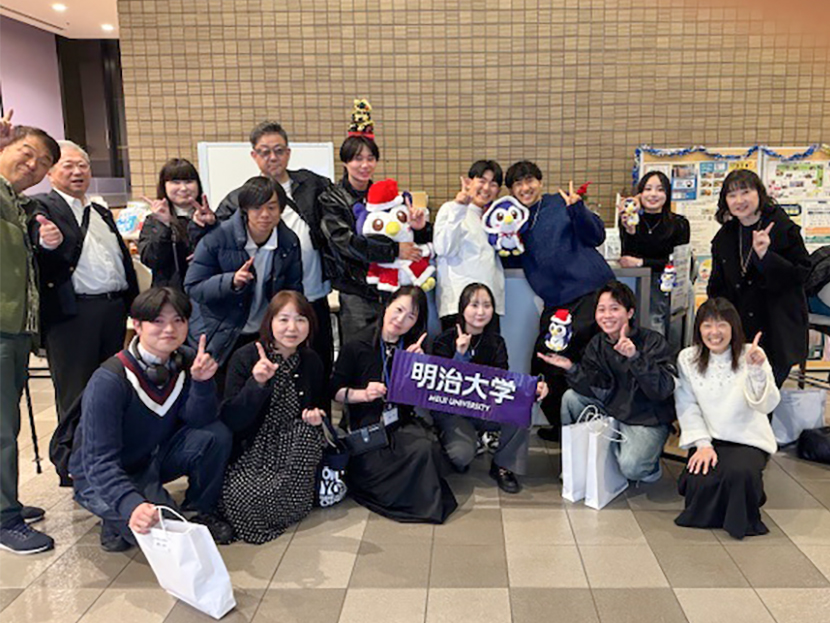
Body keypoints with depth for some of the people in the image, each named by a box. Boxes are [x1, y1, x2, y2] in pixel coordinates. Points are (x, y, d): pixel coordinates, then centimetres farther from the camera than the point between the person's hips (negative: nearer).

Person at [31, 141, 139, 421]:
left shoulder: (102, 212, 22)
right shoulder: (42, 207, 0)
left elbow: (124, 258, 23)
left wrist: (132, 302, 16)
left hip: (114, 307, 7)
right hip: (71, 312, -6)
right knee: (75, 392, -1)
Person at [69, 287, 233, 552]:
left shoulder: (185, 360, -8)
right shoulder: (108, 381, -27)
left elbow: (199, 420, -12)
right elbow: (99, 460, -30)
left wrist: (202, 382, -31)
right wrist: (132, 505, -47)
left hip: (154, 458, 6)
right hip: (101, 477, -6)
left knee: (217, 435, -20)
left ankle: (201, 511, 2)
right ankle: (117, 522, 3)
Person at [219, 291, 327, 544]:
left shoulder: (312, 362, 1)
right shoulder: (245, 358, -12)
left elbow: (321, 406, 18)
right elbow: (231, 420, -18)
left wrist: (316, 415, -7)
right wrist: (256, 383, -33)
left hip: (290, 451, 3)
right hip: (248, 452, -3)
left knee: (308, 431, -29)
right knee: (244, 502, -28)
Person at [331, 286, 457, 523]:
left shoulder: (414, 349, 9)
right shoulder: (357, 346, -2)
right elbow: (336, 391, 2)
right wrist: (363, 394, -16)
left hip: (403, 423, 3)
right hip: (366, 425, -3)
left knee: (425, 447, -29)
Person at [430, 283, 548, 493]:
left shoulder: (496, 343, 2)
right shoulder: (445, 341, -9)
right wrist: (460, 355, -30)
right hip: (451, 409, -3)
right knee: (463, 453, -30)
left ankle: (504, 466, -5)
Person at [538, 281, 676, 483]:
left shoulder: (653, 341, -16)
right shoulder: (597, 344, -2)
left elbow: (663, 390, -28)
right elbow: (598, 391, -9)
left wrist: (635, 357, -40)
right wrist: (571, 368, -23)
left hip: (648, 421, -5)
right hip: (612, 411, 5)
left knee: (630, 468, -27)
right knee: (571, 397, -12)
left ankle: (650, 466, 12)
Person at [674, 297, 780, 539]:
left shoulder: (750, 355, -7)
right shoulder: (687, 358, -1)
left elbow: (767, 405, -18)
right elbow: (687, 407, -3)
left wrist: (757, 370, -35)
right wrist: (703, 444, -14)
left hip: (748, 440, -1)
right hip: (708, 439, 1)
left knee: (740, 474, -32)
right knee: (701, 483, -25)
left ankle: (742, 519, 3)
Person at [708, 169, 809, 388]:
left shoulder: (784, 228, -7)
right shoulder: (724, 236, 9)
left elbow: (802, 273, -13)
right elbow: (717, 287, 15)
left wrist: (765, 255, -27)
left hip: (777, 333, -4)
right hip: (739, 330, 4)